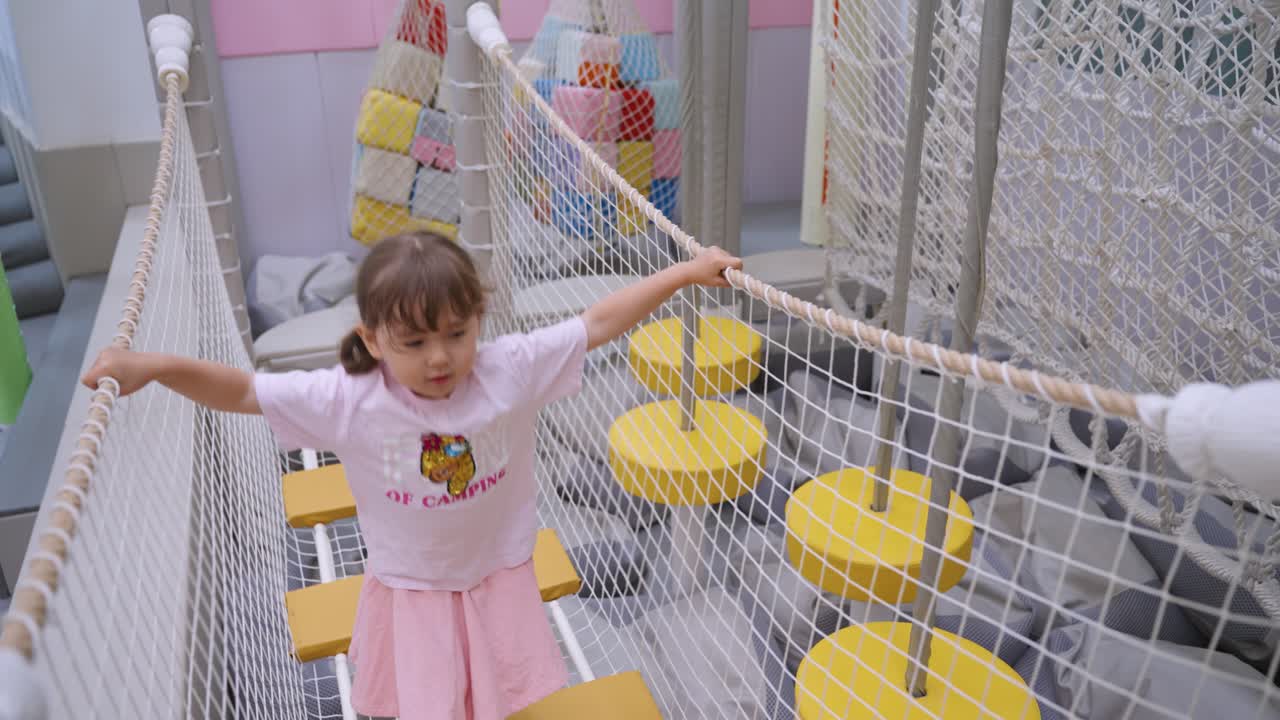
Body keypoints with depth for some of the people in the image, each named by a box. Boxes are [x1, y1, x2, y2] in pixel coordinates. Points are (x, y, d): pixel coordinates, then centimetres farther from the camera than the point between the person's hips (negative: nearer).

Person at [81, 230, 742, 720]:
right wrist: (154, 367, -30)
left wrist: (686, 272, -19)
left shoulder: (513, 369, -22)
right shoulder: (346, 402, -23)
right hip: (410, 593, -1)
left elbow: (599, 321, -19)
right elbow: (245, 391, -17)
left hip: (500, 578, 1)